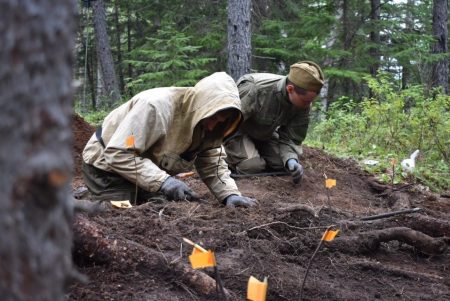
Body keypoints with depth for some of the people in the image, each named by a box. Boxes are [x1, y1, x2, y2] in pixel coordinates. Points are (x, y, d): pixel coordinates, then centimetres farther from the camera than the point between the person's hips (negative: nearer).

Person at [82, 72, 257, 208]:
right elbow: (118, 154, -36)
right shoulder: (157, 106, -34)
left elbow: (213, 165, -7)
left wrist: (230, 194, -26)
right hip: (108, 164, -7)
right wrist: (163, 181, -42)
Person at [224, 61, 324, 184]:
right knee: (252, 166, -24)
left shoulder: (303, 104, -21)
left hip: (264, 133, 6)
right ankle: (229, 159, 6)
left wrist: (291, 159, -35)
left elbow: (291, 137, -13)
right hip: (236, 131, -6)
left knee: (282, 162, -9)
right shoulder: (254, 91, -40)